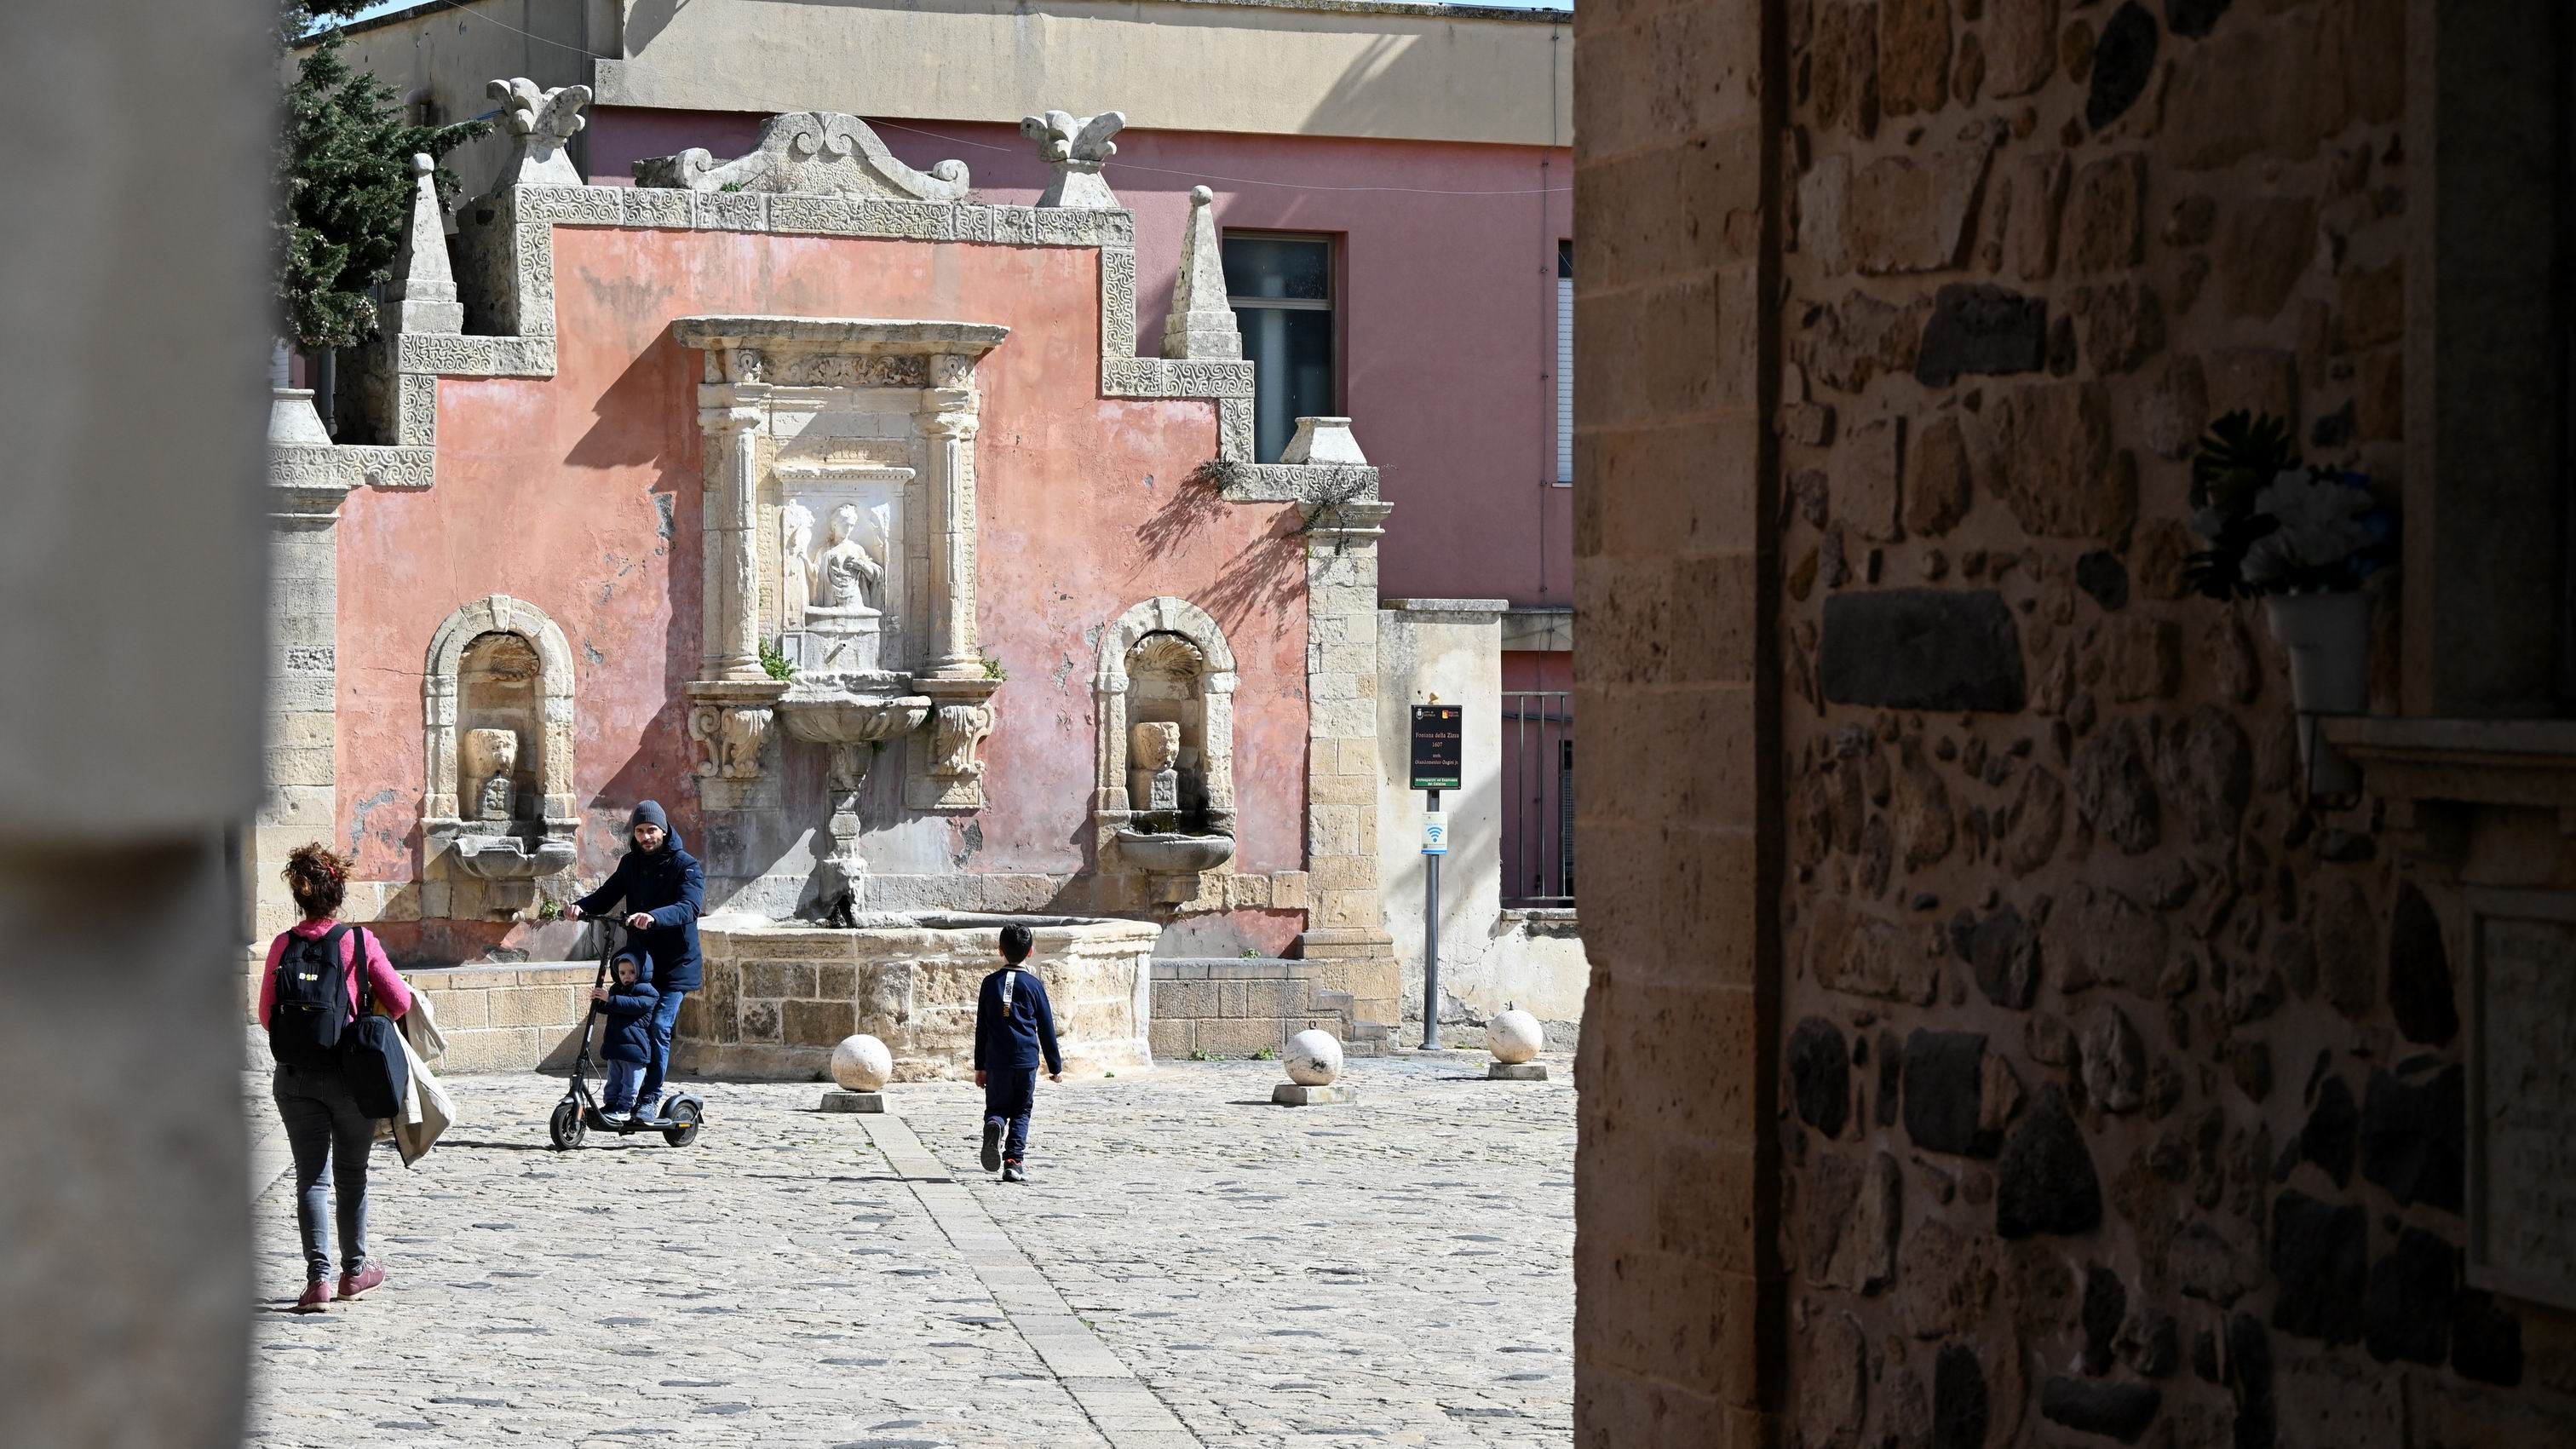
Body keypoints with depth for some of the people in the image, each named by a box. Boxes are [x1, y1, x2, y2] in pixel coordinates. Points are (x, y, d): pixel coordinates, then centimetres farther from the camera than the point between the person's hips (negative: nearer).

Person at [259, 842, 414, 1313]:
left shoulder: (282, 946, -2)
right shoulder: (359, 941, -9)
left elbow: (266, 1015, 3)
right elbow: (400, 1002, -6)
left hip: (294, 1076, 1)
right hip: (351, 1074, -1)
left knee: (310, 1177, 4)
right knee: (351, 1174, 14)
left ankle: (317, 1276, -7)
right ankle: (354, 1269, 25)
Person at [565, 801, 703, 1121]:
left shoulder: (686, 866, -9)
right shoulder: (631, 864, 10)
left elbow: (690, 907, -24)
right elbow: (606, 896, 6)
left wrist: (653, 917, -43)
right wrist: (581, 907, -17)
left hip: (675, 963, -5)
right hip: (639, 959, 5)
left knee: (659, 1028, -12)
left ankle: (650, 1098, -4)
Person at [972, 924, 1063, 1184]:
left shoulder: (990, 983, 5)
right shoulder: (1034, 985, 1)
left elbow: (981, 1028, 7)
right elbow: (1047, 1028, 5)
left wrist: (980, 1066, 14)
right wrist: (1055, 1066, 13)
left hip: (997, 1062, 1)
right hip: (1026, 1060, -1)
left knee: (996, 1107, 10)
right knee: (1021, 1112, 9)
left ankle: (994, 1125, -25)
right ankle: (1013, 1162, -2)